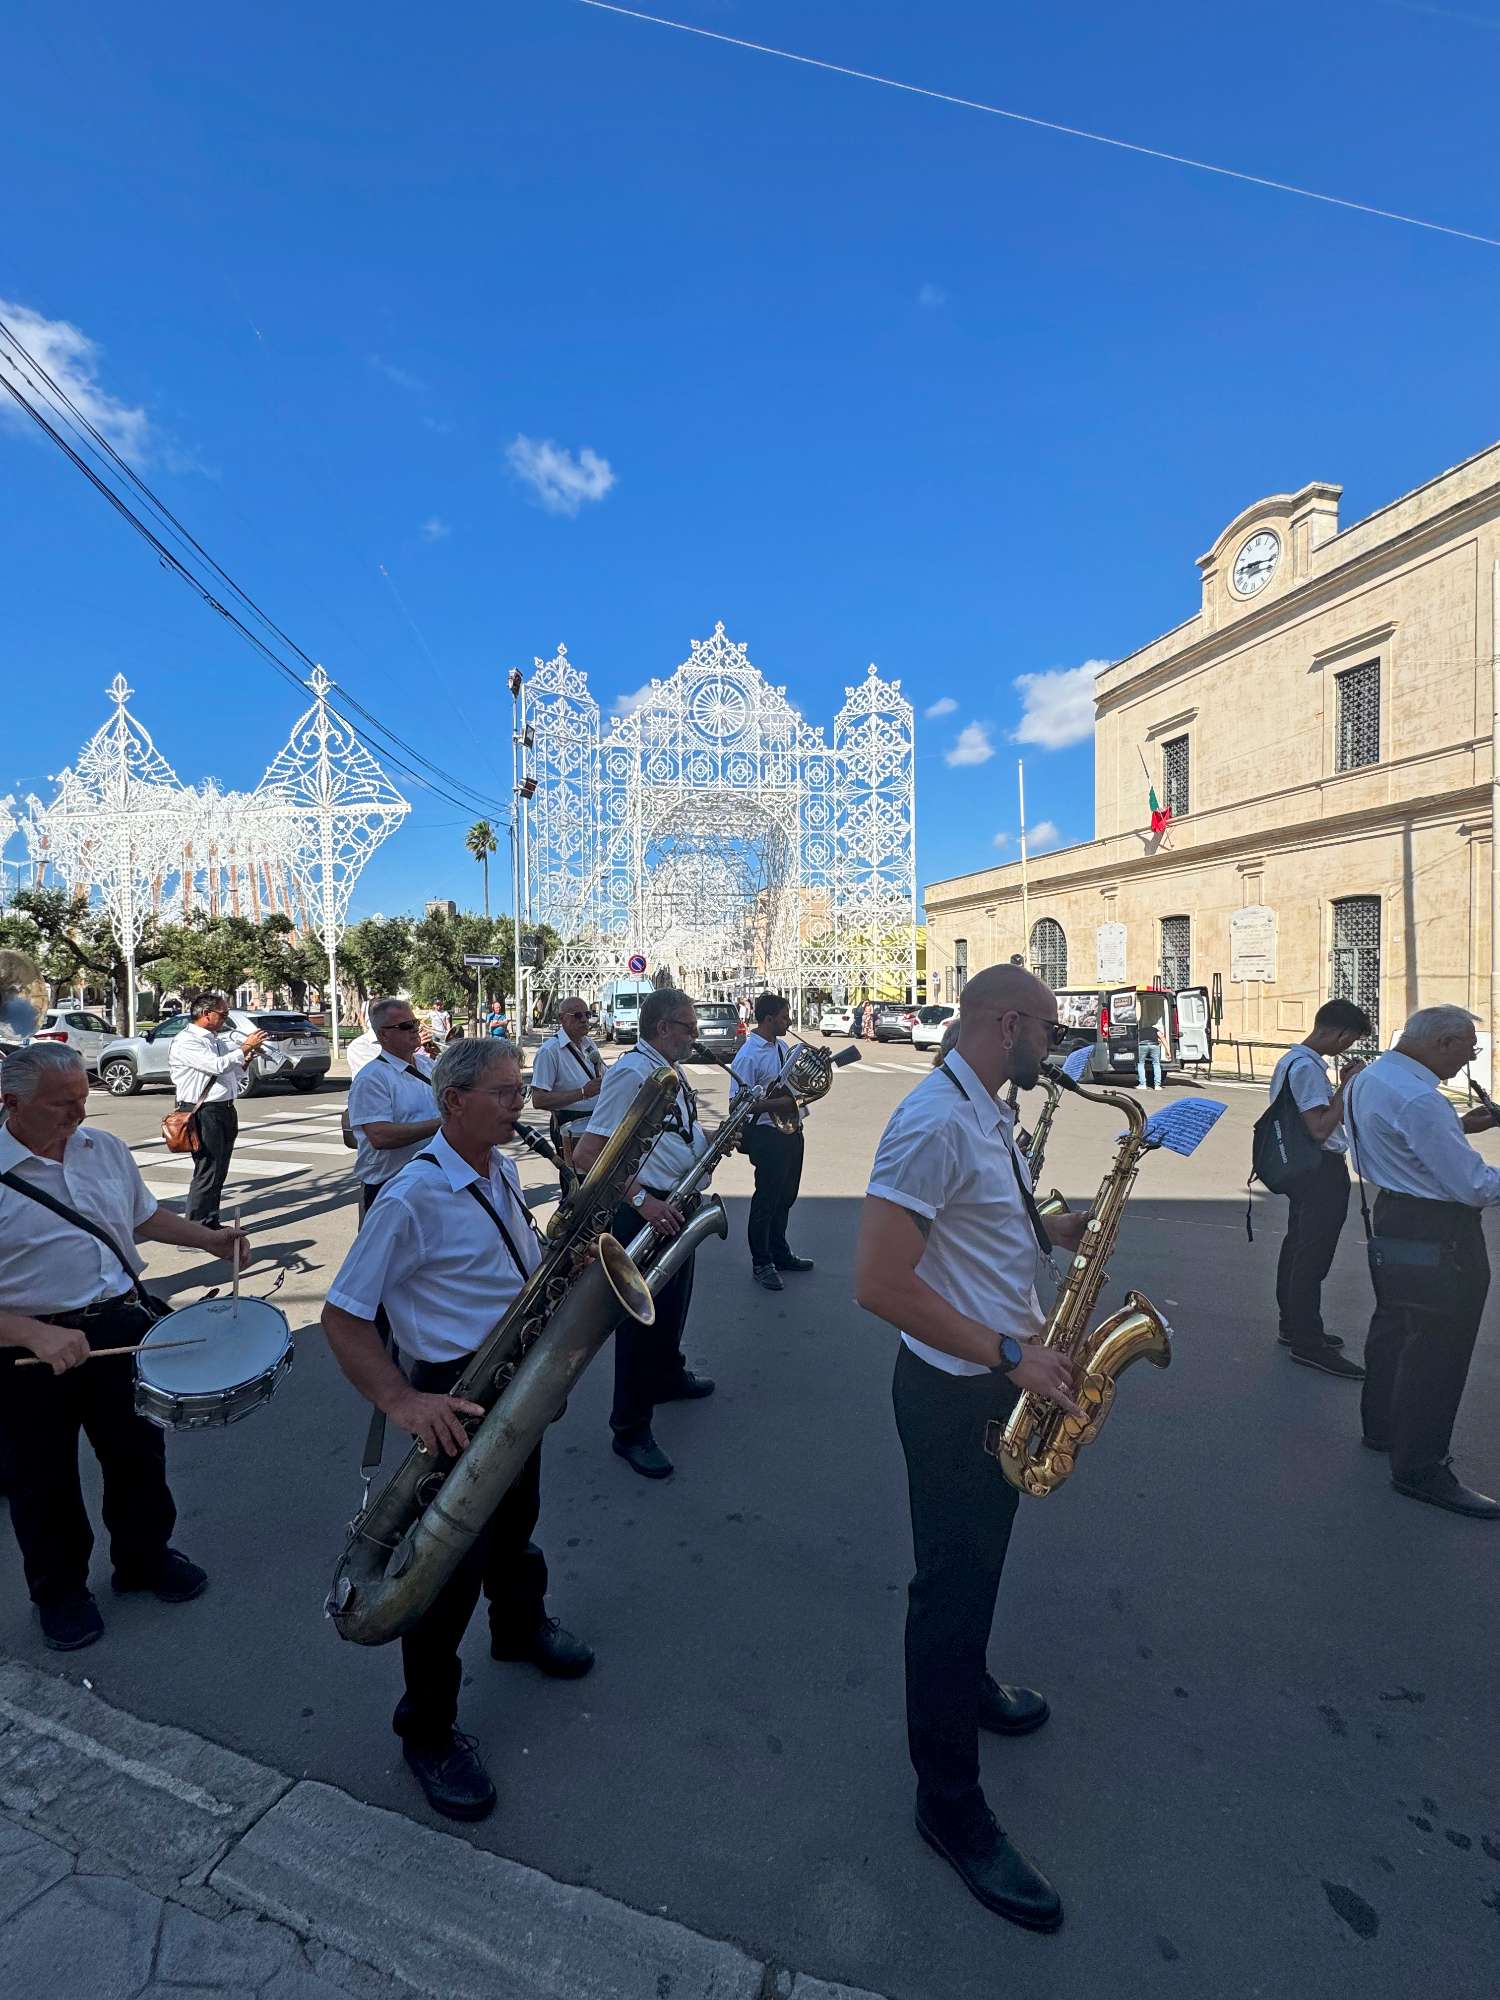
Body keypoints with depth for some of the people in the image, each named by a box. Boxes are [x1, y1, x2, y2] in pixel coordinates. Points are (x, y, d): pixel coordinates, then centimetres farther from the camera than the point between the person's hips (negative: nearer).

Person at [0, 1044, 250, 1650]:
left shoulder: (105, 1149, -1)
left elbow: (145, 1216, 15)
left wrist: (209, 1239, 0)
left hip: (122, 1326, 5)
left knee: (139, 1453, 20)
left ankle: (145, 1557, 44)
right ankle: (59, 1591, 41)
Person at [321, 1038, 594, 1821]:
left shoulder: (503, 1170, 1)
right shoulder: (411, 1199, -25)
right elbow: (342, 1316, -21)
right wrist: (400, 1401, -31)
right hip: (455, 1400, -8)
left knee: (514, 1519, 28)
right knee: (452, 1565, 5)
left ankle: (519, 1626, 55)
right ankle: (427, 1732, 29)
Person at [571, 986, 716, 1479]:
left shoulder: (672, 1071, 8)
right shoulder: (630, 1073, -22)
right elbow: (586, 1155, -27)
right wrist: (641, 1200, -32)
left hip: (674, 1206, 10)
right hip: (642, 1211, -9)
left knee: (673, 1300, 26)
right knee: (642, 1315, 2)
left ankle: (668, 1376, 50)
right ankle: (631, 1430, 18)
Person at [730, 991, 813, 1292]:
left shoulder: (782, 1047, 7)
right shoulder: (748, 1055, -19)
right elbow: (738, 1103, -21)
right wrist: (779, 1103, -26)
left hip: (792, 1131, 9)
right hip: (768, 1135, -8)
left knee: (785, 1197, 22)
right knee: (766, 1200, 5)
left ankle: (780, 1253, 40)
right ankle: (761, 1264, 22)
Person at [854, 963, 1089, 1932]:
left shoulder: (987, 1112, 5)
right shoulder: (935, 1123, -27)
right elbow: (879, 1281, -30)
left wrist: (1050, 1228, 1)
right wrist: (1009, 1357, -25)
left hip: (1000, 1381, 9)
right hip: (955, 1390, -9)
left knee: (978, 1562, 28)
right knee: (954, 1582, 9)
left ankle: (965, 1682, 54)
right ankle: (952, 1804, 30)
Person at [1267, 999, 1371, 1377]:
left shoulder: (1293, 1060, 13)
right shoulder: (1307, 1067, -19)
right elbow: (1320, 1129, -25)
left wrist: (1343, 1085, 10)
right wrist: (1347, 1087, -19)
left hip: (1303, 1168, 11)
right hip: (1322, 1171, -11)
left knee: (1297, 1247, 18)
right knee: (1314, 1257, -5)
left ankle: (1292, 1325, 30)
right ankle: (1309, 1344, 2)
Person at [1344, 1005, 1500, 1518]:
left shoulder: (1367, 1078, 5)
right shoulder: (1420, 1100, -26)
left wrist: (1458, 1126, 11)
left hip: (1395, 1210, 10)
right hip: (1440, 1230, -10)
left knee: (1394, 1323, 22)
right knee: (1440, 1347, 0)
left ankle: (1382, 1426, 38)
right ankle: (1420, 1468, 11)